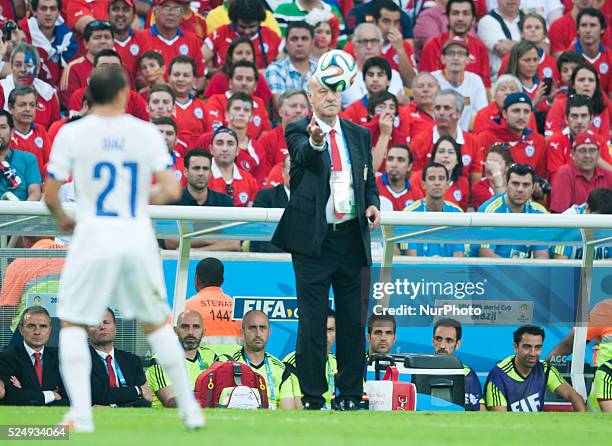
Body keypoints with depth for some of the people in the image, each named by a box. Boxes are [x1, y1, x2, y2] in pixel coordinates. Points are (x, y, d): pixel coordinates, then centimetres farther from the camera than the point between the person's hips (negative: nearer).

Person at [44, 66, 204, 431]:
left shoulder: (72, 134, -3)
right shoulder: (146, 133, 1)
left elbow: (50, 195, -1)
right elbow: (171, 191, -3)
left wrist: (62, 219, 21)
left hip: (94, 237, -2)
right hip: (138, 238, 2)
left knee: (73, 323, 9)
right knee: (156, 323, 18)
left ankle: (81, 415, -5)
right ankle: (190, 408, 19)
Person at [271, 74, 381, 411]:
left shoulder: (359, 134, 13)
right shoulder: (298, 131, -2)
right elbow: (303, 156, -24)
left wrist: (372, 204, -1)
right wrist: (315, 142, -48)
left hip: (351, 239, 4)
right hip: (314, 240, -4)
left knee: (353, 322, 6)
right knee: (312, 323, -2)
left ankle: (350, 395, 13)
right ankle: (313, 398, 3)